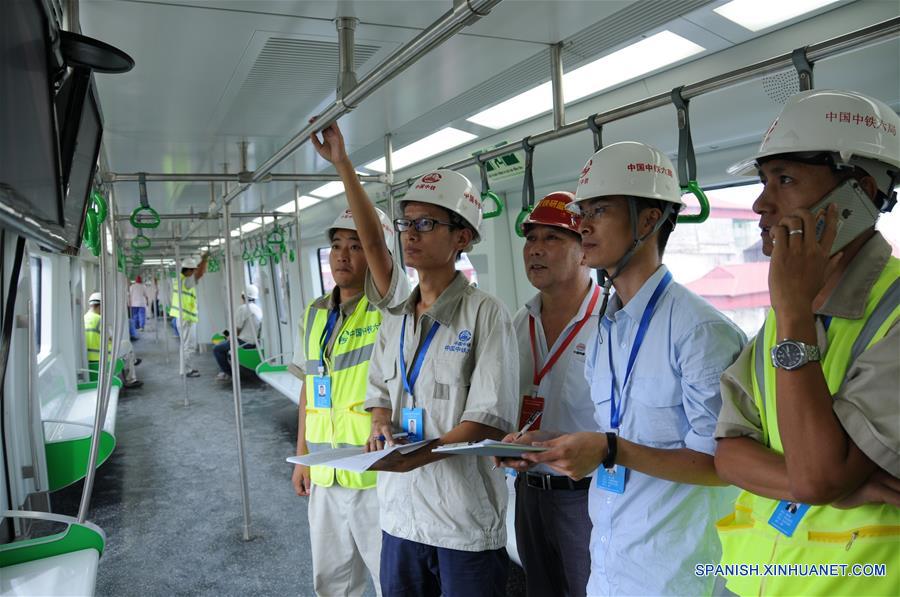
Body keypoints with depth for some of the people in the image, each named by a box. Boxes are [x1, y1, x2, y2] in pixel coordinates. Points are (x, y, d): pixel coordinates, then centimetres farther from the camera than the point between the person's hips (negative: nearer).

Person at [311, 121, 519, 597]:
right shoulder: (396, 314, 7)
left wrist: (417, 456, -26)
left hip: (466, 524, -5)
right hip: (400, 513, 6)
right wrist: (381, 427, -7)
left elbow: (491, 419, -15)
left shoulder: (485, 314, -12)